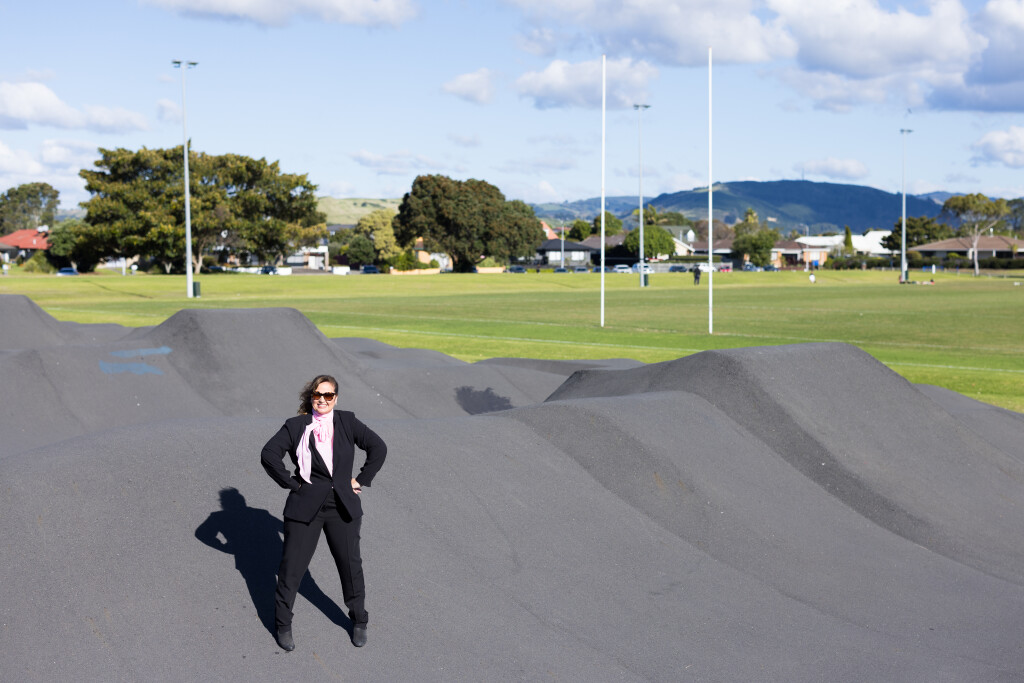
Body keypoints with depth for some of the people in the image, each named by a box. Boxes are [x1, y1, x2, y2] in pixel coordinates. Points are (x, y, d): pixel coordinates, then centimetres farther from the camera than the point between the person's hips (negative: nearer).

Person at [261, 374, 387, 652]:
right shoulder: (295, 426, -2)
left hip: (343, 506, 2)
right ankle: (283, 624, 16)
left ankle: (359, 621, 27)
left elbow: (378, 447, 7)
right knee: (292, 566, 0)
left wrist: (361, 480, 3)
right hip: (305, 506, -2)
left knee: (350, 564, 9)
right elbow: (269, 454, -9)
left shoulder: (347, 421, 3)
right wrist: (290, 482, -9)